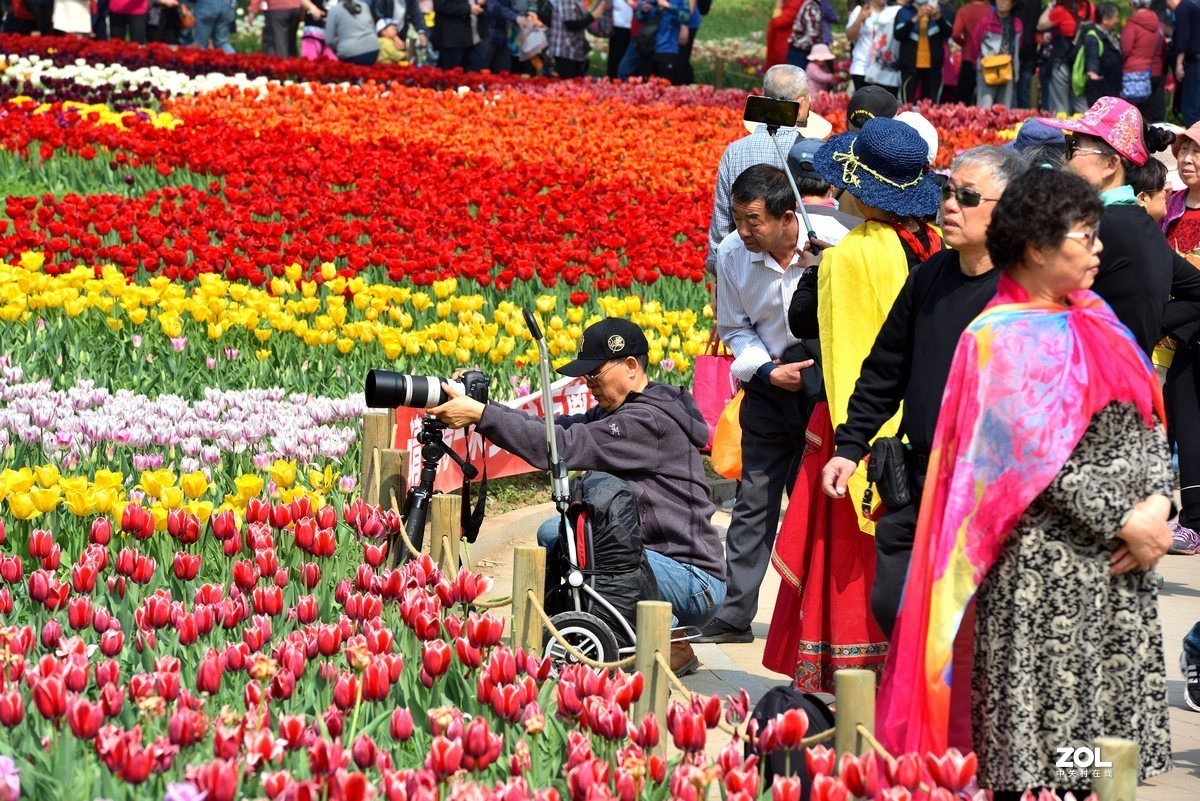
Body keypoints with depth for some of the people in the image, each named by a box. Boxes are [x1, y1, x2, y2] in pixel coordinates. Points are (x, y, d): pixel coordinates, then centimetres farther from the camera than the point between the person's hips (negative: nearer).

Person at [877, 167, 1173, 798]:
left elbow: (1147, 421, 10)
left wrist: (1158, 501, -6)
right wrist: (1124, 521, -14)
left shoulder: (1094, 319, 12)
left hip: (1120, 557, 7)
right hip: (1048, 562, -7)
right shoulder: (1005, 338, -10)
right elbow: (1041, 459, -16)